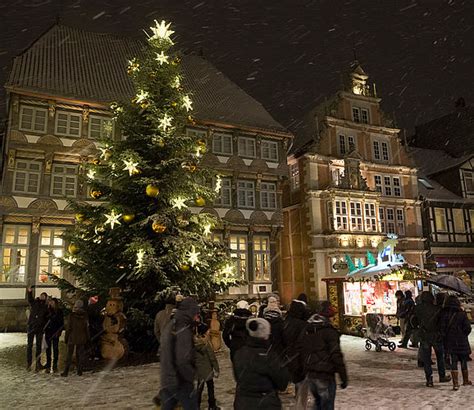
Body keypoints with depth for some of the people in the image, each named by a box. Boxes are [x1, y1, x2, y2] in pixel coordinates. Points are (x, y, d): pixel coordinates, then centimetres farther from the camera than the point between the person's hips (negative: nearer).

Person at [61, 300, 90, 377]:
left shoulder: (72, 315, -10)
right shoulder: (85, 315, -2)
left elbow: (68, 328, -8)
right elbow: (87, 328, 3)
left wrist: (66, 338, 1)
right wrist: (88, 338, 11)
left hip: (72, 338, -2)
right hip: (82, 338, 2)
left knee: (69, 354, 5)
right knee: (80, 354, 9)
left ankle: (66, 372, 6)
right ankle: (79, 371, 10)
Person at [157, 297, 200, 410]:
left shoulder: (170, 326, 8)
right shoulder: (183, 331, -21)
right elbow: (183, 361, -26)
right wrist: (192, 376, -12)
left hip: (167, 380, 8)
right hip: (181, 382, -8)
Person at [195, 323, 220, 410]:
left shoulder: (195, 341, -5)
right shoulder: (206, 342, -21)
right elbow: (212, 357, -16)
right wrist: (216, 369, -9)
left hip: (198, 369, 6)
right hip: (207, 369, -6)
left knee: (200, 387, 18)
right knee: (210, 387, 10)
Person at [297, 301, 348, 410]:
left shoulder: (306, 329, 7)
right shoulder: (329, 331, -15)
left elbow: (299, 349, 13)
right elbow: (336, 355, -17)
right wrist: (344, 377, -11)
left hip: (309, 374, 7)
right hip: (325, 374, -6)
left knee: (318, 401, 24)